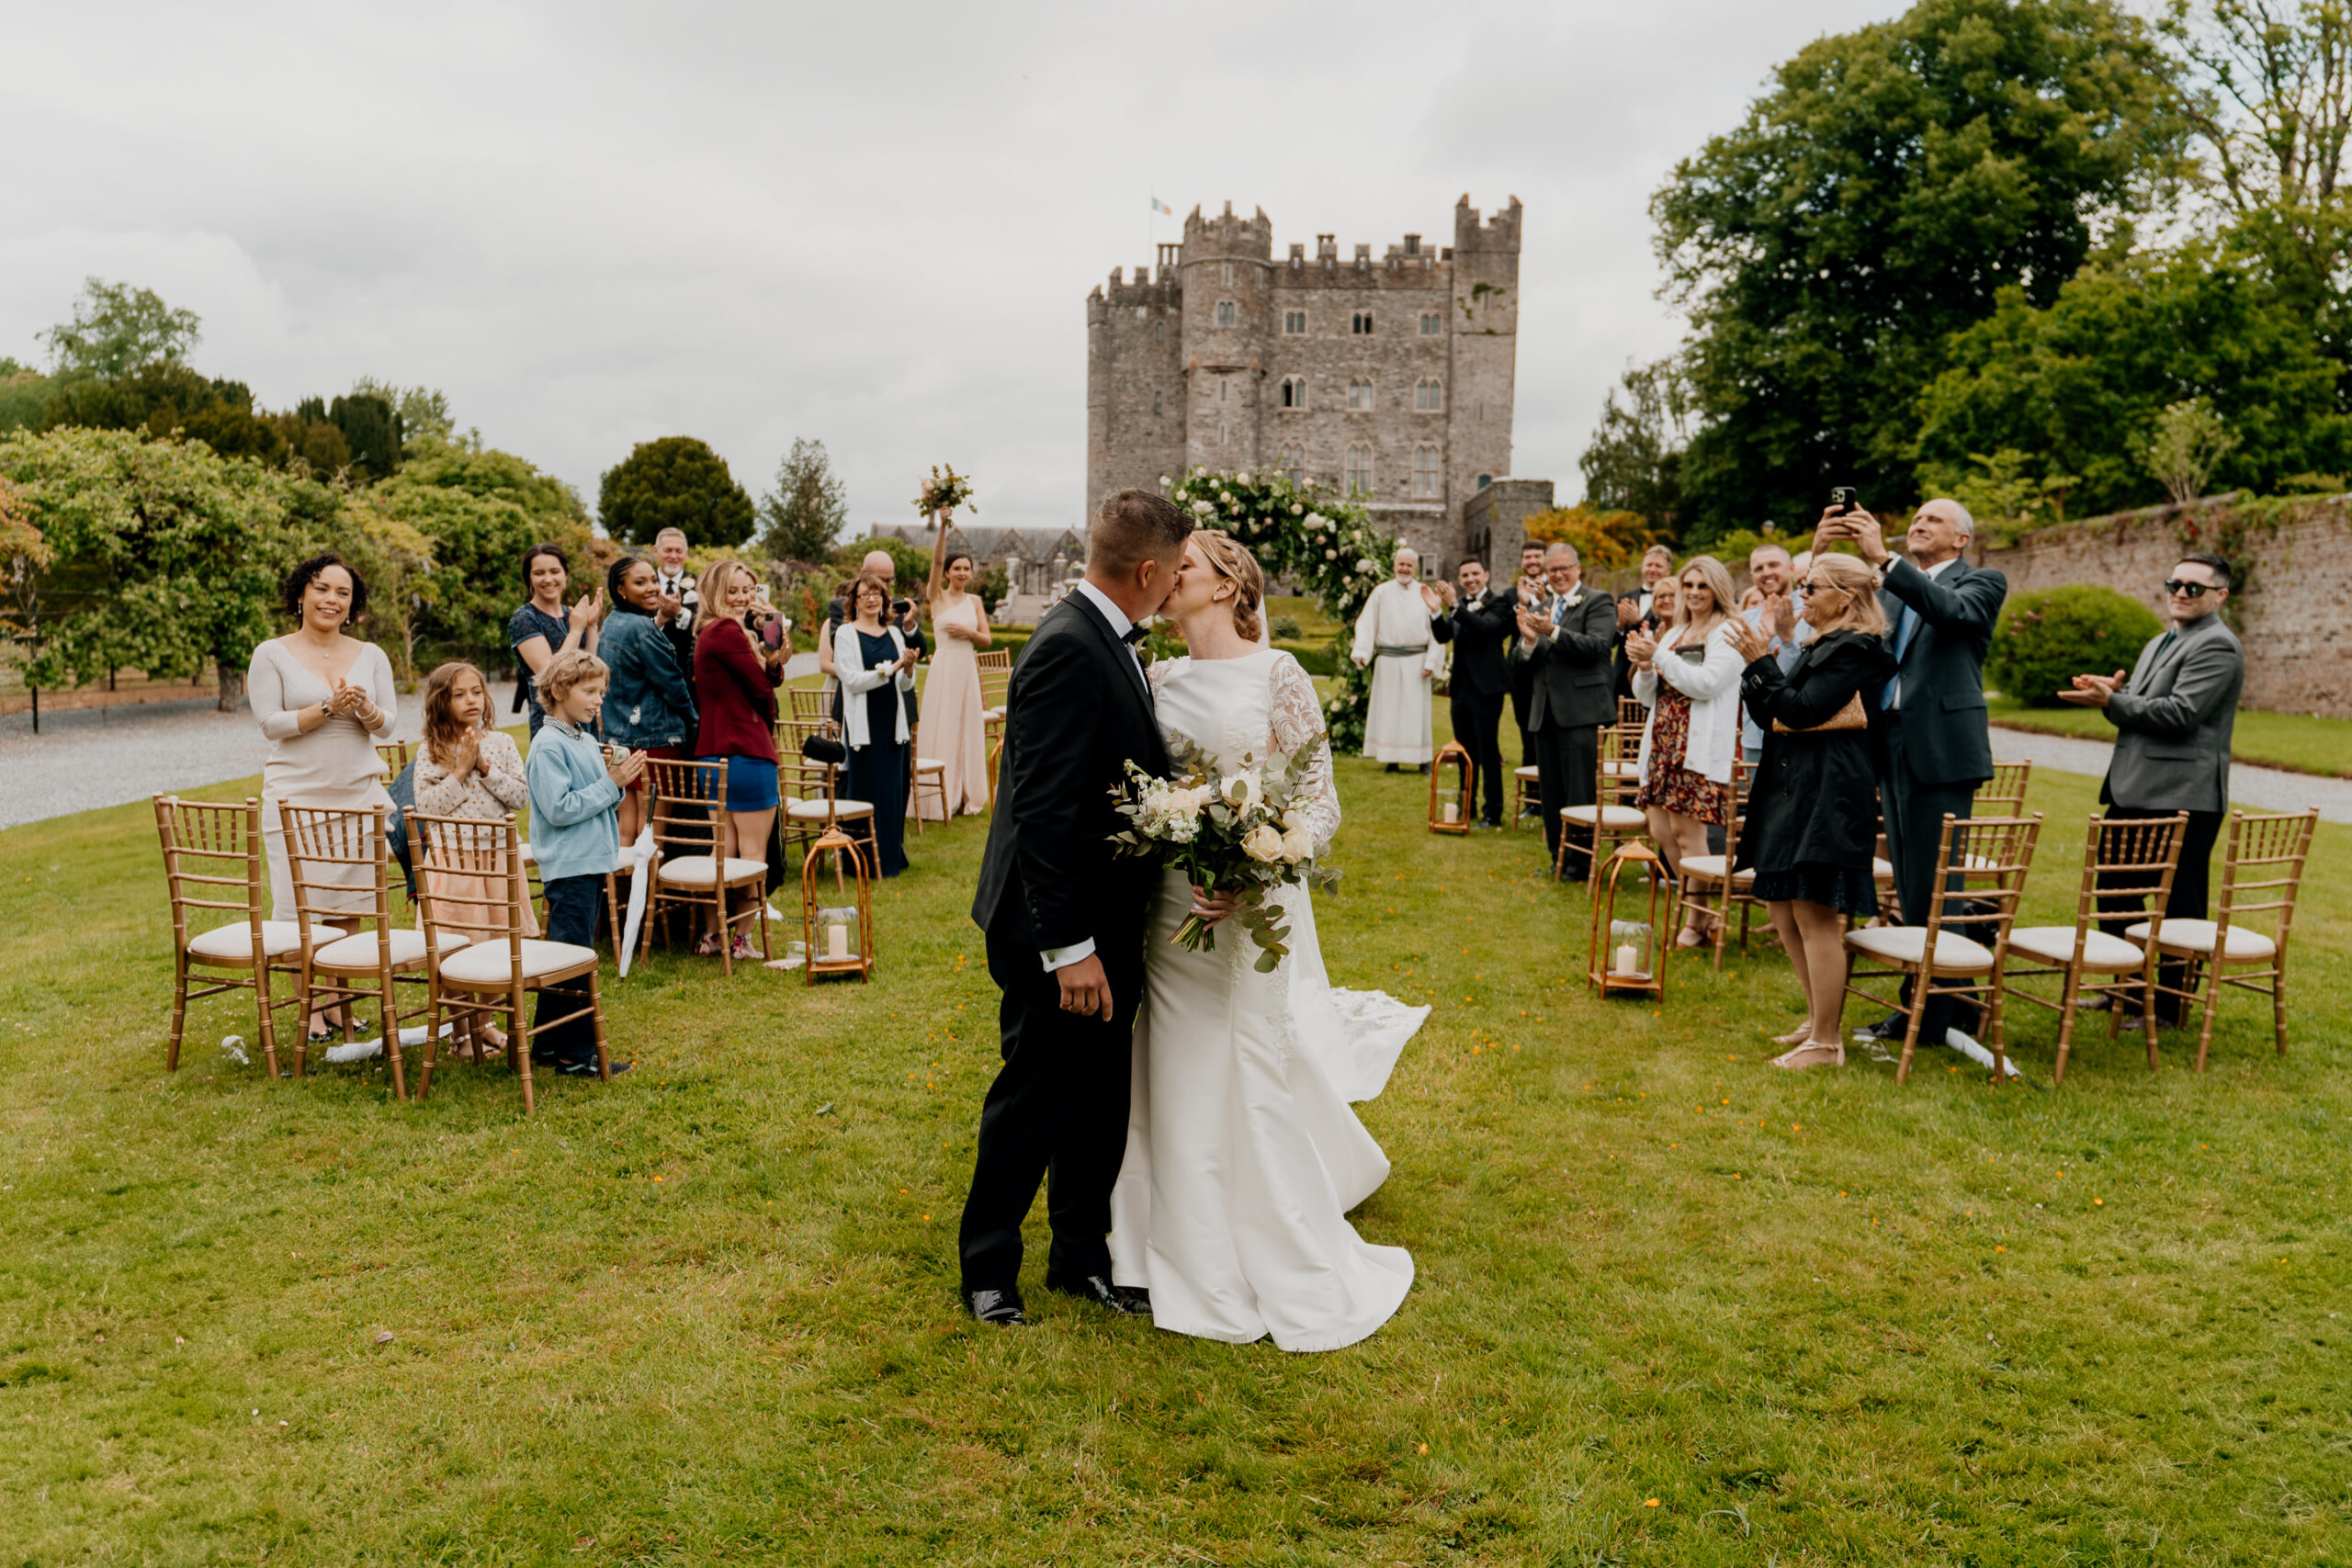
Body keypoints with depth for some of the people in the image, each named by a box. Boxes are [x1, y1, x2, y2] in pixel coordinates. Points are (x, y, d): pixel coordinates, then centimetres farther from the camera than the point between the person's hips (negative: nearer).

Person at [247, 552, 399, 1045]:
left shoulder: (371, 656, 10)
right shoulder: (272, 655, 2)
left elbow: (387, 725, 5)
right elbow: (270, 723, -6)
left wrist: (365, 709, -17)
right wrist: (328, 709, -17)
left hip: (361, 795, 3)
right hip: (296, 797, -2)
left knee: (353, 903, 4)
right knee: (302, 905, -1)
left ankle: (339, 1001, 15)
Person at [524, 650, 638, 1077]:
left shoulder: (588, 742, 13)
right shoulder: (548, 745, -13)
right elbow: (560, 809, -20)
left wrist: (617, 781, 0)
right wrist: (610, 783, -17)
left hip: (593, 861, 9)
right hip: (568, 865, -9)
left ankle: (547, 1044, 25)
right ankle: (576, 1052, 4)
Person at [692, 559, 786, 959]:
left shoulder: (708, 633, 16)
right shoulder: (728, 632, -15)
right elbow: (762, 690, -13)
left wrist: (775, 662, -9)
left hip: (712, 750, 10)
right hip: (746, 750, -10)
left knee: (723, 847, 15)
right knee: (753, 851, 0)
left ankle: (711, 934, 19)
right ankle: (744, 939, 5)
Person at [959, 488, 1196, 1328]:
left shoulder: (1107, 640, 8)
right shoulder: (1067, 648, -23)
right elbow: (1043, 811, -26)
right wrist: (1070, 948, -25)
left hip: (1110, 922, 9)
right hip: (1067, 927, -9)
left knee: (1102, 1097, 19)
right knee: (1034, 1101, 8)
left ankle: (1082, 1255, 36)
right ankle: (987, 1267, 28)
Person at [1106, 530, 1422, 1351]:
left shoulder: (1277, 677, -7)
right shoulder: (1159, 680, 8)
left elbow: (1319, 799, -8)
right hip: (1167, 910, 5)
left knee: (1254, 1090, 2)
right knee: (1176, 1092, 11)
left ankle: (1293, 1273, 22)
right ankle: (1199, 1264, 28)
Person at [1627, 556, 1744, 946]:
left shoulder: (1727, 635, -3)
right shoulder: (1673, 635, 19)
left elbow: (1706, 683, -17)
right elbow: (1647, 696, 19)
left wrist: (1658, 656, -15)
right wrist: (1644, 667, -2)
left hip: (1700, 746, -8)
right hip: (1663, 741, 8)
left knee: (1687, 831, -9)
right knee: (1661, 832, 6)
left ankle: (1696, 922, 3)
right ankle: (1706, 909, 21)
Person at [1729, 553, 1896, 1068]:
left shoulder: (1854, 650, -11)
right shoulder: (1817, 647, 19)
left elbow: (1802, 711, -20)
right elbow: (1770, 715, 15)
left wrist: (1761, 663, -14)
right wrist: (1755, 666, 3)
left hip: (1826, 797, -10)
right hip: (1791, 790, 10)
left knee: (1815, 916, -8)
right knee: (1783, 907, 15)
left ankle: (1826, 1043, -1)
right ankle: (1817, 1019, 27)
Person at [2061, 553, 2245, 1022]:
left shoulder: (2217, 646, -10)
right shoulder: (2159, 643, 20)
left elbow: (2181, 713, -20)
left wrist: (2111, 702, -17)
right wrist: (2114, 692, 4)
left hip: (2182, 797, -10)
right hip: (2134, 790, 10)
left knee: (2180, 905, -1)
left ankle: (2171, 1007, 8)